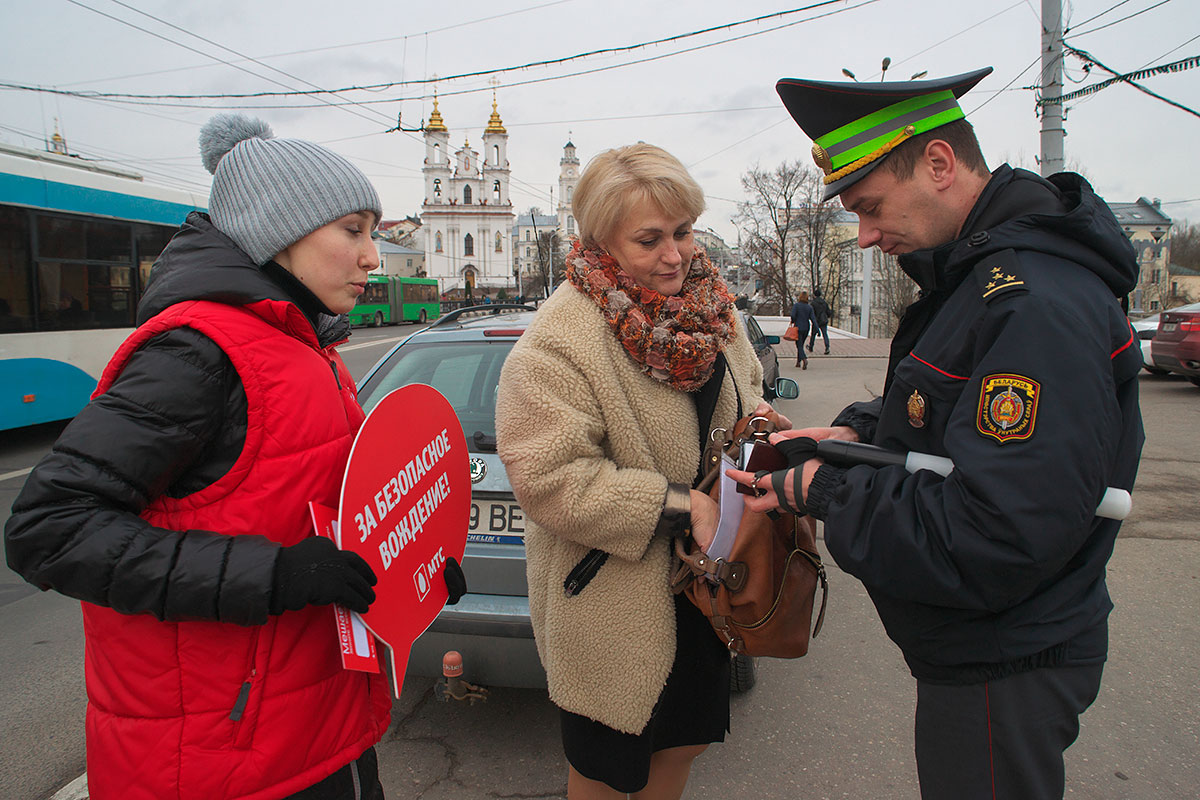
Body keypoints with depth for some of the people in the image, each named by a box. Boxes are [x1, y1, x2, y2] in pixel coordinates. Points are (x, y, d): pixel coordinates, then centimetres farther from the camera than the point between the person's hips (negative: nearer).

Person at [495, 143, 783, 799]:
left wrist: (761, 422, -6)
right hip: (613, 601, -7)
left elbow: (740, 392, 17)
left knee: (690, 734, 26)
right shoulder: (557, 343, -24)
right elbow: (549, 479, -28)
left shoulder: (706, 301, 2)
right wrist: (681, 505, -27)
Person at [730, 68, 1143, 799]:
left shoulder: (1037, 305, -28)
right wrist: (857, 433, -1)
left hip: (1007, 674, -9)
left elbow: (992, 542, -33)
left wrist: (825, 493, -22)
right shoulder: (979, 275, 5)